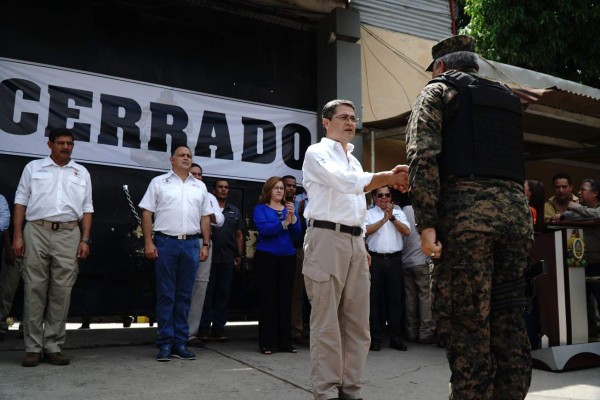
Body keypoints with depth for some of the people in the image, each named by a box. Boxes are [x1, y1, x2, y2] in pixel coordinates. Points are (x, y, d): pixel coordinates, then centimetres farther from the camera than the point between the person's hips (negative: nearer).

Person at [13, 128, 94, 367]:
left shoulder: (81, 173, 15)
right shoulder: (33, 168, 12)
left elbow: (87, 209, 12)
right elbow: (21, 203, 7)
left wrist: (85, 240, 2)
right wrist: (18, 236, -3)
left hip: (68, 234, 1)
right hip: (37, 232, -1)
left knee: (61, 291, 1)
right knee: (35, 289, -1)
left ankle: (53, 346, 8)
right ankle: (33, 347, 5)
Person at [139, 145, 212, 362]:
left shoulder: (200, 187, 15)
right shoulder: (159, 182, 6)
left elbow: (205, 218, 15)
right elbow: (147, 213, 1)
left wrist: (206, 244, 6)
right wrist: (148, 242, -8)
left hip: (191, 244, 3)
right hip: (165, 242, -3)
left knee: (184, 295, 6)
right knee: (166, 294, 1)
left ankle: (180, 343, 13)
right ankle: (165, 344, 7)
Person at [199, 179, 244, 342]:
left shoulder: (234, 211, 15)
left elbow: (239, 235, 15)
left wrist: (239, 255, 7)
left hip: (228, 258, 3)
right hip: (210, 256, -3)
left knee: (224, 293, 6)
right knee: (207, 291, 0)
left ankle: (219, 327, 14)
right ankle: (204, 327, 6)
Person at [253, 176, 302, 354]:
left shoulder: (289, 209, 16)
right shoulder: (260, 209, 5)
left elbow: (298, 233, 5)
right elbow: (263, 228, -14)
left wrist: (293, 218, -11)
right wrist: (284, 223, -17)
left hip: (287, 257, 4)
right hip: (267, 257, -4)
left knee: (285, 298, 3)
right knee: (268, 298, -3)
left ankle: (285, 341, 9)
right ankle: (266, 342, 3)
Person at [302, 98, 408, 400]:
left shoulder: (353, 161, 24)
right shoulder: (317, 153, -1)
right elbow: (344, 182, -19)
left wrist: (362, 245, 18)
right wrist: (388, 177, -23)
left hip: (354, 242, 8)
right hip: (327, 238, -8)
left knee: (357, 322, 6)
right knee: (326, 323, -5)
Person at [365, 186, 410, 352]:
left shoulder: (398, 213, 14)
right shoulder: (368, 213, 7)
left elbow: (407, 231, 2)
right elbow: (366, 230, -9)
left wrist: (392, 217, -7)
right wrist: (384, 219, -11)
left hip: (394, 259, 2)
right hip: (376, 259, -2)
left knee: (396, 298, 4)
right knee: (376, 298, 1)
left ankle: (396, 337, 11)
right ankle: (376, 337, 7)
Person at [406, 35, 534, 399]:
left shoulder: (439, 90, 9)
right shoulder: (508, 98, 27)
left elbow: (423, 154, -7)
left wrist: (426, 222, -12)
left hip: (467, 210, -6)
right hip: (515, 209, 6)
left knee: (467, 325, -4)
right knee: (509, 322, 10)